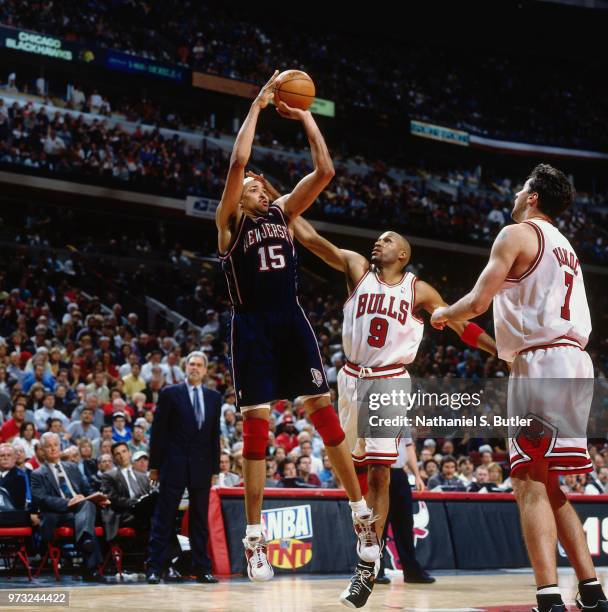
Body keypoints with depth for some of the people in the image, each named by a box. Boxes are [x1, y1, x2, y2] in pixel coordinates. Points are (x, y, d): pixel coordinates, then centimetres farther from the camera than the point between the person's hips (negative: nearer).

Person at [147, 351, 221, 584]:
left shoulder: (214, 397, 11)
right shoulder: (170, 394, 0)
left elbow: (215, 435, 12)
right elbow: (158, 431, -1)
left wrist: (215, 467, 7)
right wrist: (154, 465, -4)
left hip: (201, 467, 3)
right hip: (174, 466, -3)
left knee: (200, 519, 7)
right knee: (164, 519, -1)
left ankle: (202, 569, 11)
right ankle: (154, 568, 1)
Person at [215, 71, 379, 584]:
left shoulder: (284, 213, 14)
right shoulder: (229, 221, 3)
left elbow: (325, 171, 4)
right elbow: (236, 162, -13)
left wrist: (304, 116, 2)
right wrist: (257, 106, -7)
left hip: (291, 320, 3)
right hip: (252, 325, -3)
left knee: (325, 412, -1)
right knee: (256, 425, -4)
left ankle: (362, 513, 6)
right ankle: (254, 538, 1)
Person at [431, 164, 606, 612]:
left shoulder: (517, 234, -2)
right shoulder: (565, 247, 24)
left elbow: (478, 301, -9)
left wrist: (444, 314, 11)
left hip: (541, 364, -9)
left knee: (529, 483, -11)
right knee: (547, 485, 15)